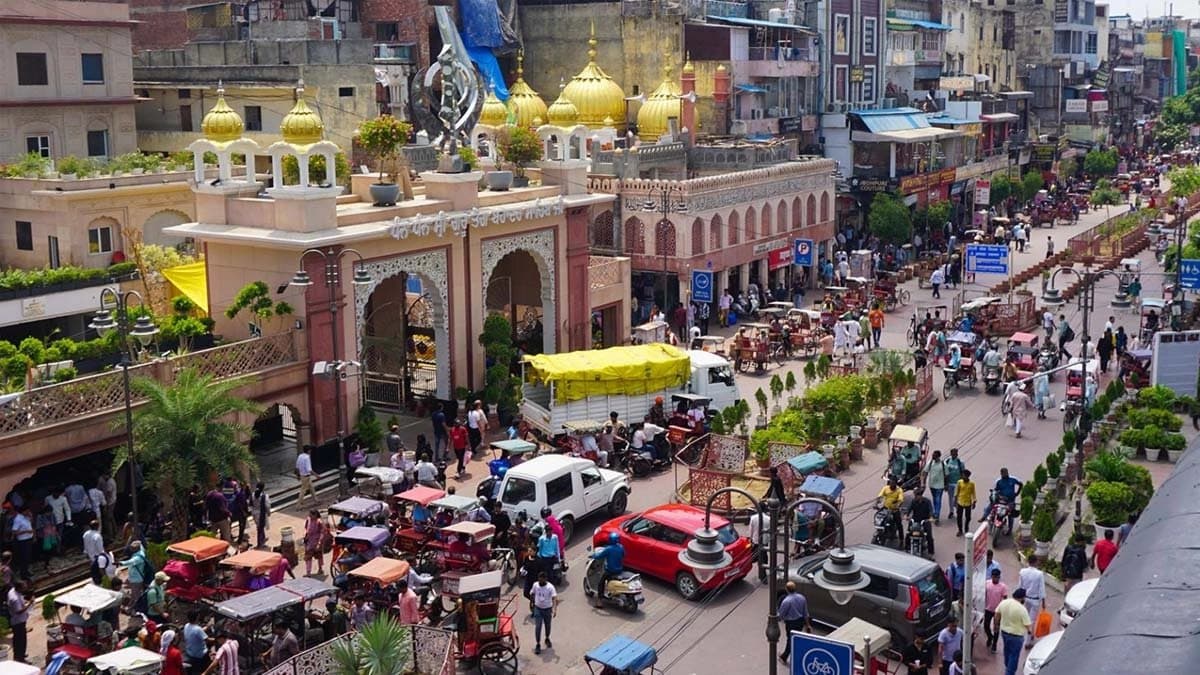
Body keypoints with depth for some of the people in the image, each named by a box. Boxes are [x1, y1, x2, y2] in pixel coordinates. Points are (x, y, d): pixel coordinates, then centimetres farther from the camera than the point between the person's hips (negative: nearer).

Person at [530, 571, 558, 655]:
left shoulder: (550, 587, -21)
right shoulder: (535, 585, -9)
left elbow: (554, 598, -30)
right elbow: (532, 595, 9)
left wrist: (555, 609, -42)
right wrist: (531, 604, 17)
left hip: (547, 609, -1)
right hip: (538, 609, 1)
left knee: (547, 625, 17)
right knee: (538, 626, -5)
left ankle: (547, 639, 42)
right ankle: (537, 644, 1)